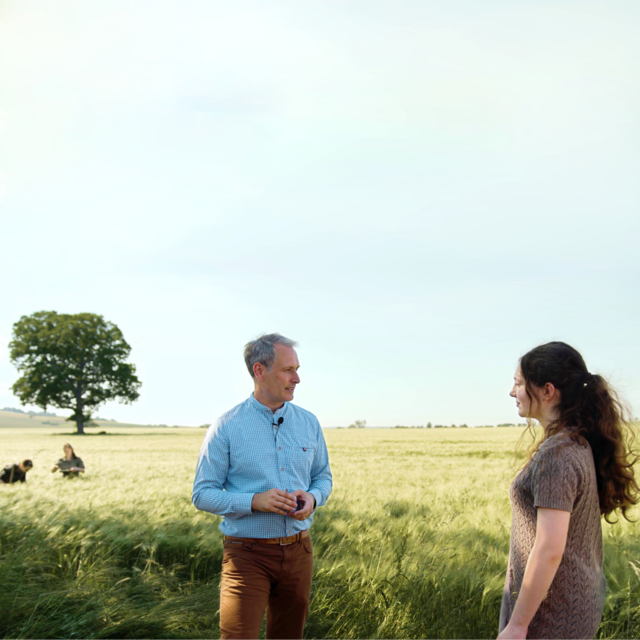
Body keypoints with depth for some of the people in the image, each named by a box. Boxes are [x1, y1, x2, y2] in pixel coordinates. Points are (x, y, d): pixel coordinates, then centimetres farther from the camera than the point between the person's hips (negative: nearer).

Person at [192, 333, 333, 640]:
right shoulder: (226, 428, -8)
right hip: (248, 554, -4)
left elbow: (323, 477, 15)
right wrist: (254, 501, -21)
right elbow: (202, 494, -6)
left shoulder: (309, 423, 6)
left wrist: (312, 498, -9)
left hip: (298, 551, 4)